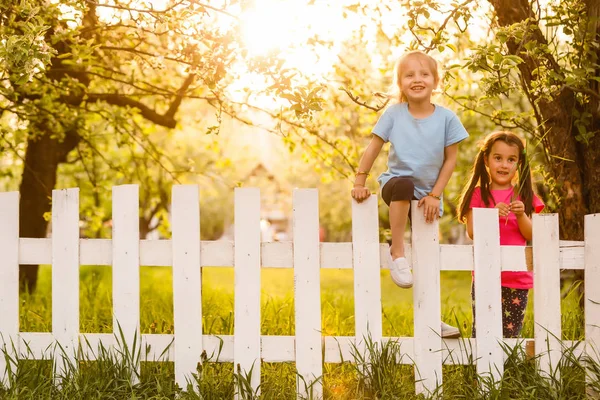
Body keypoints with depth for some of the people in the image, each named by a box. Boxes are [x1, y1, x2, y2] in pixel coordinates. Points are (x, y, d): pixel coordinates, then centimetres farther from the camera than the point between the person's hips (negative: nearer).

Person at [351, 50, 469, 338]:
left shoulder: (446, 118, -7)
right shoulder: (393, 114, -7)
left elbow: (450, 159, -2)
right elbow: (373, 149, -3)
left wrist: (435, 195, -7)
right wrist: (359, 182, -9)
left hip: (428, 193, 2)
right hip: (396, 182, -2)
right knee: (403, 184, -40)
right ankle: (397, 252, -28)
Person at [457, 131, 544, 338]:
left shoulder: (525, 196, 9)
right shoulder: (478, 195, 4)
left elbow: (531, 235, 3)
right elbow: (472, 231, -6)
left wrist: (521, 214, -14)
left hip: (517, 278, 2)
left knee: (511, 334, 3)